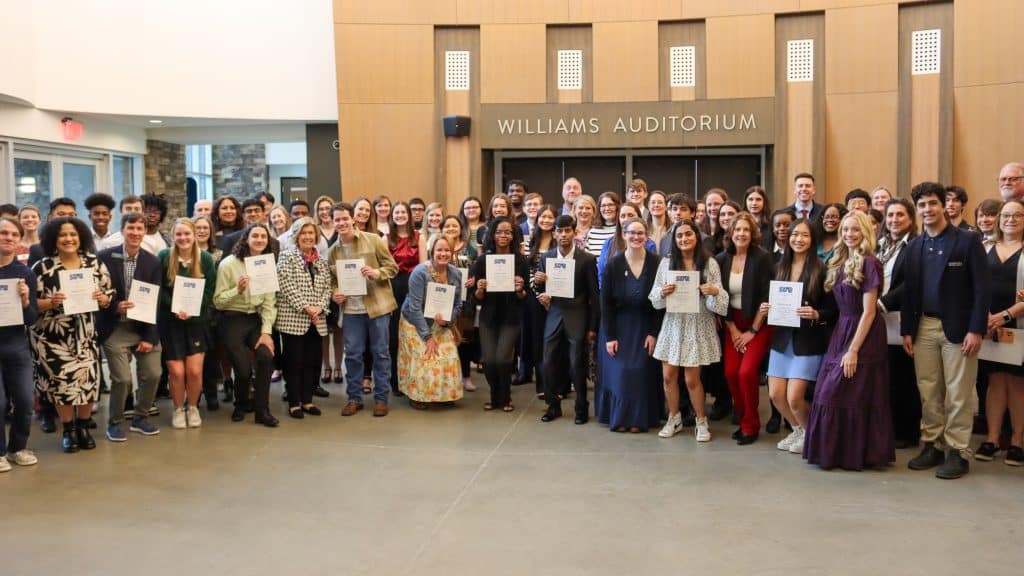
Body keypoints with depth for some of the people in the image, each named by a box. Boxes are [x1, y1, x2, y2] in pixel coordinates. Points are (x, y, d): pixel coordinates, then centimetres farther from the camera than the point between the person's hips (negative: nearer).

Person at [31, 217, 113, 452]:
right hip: (53, 336, -2)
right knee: (61, 381, 1)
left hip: (86, 334, 2)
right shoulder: (42, 267, -5)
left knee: (87, 379, 3)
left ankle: (83, 427, 23)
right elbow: (30, 303, -4)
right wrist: (50, 303, -21)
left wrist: (103, 299, -14)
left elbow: (108, 294, 8)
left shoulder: (95, 263, 2)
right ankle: (68, 430, 20)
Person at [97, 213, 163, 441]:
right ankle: (114, 423, 15)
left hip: (144, 327, 3)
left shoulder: (153, 262, 1)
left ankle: (140, 418, 24)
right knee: (122, 378, -9)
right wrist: (114, 307, -21)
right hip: (115, 329, -3)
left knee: (152, 374, 0)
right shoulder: (105, 257, -6)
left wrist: (150, 337, -6)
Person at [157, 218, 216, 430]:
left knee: (194, 371, -6)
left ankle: (193, 407, 18)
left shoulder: (205, 259, 0)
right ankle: (178, 409, 19)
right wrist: (175, 309, -16)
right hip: (170, 321, -1)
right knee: (176, 371, -5)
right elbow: (159, 290, -3)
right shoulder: (163, 257, -3)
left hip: (196, 321, 1)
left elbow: (209, 291, -1)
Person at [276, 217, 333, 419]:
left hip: (316, 320, 5)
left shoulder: (322, 260, 13)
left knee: (312, 361, 8)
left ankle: (307, 400, 19)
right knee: (294, 362, 1)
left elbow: (327, 287, 9)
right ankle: (294, 403, 9)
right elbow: (287, 286, -12)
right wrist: (306, 307, -16)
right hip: (293, 318, -5)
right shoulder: (287, 257, -3)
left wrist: (319, 307, -8)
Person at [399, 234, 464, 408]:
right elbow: (415, 308, -22)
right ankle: (416, 395, 9)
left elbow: (458, 305, 1)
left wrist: (446, 320, -20)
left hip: (441, 325, 4)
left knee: (449, 357, -6)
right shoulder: (420, 272, -21)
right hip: (415, 323, -4)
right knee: (424, 359, -12)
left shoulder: (455, 274, -6)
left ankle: (445, 394, 15)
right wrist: (427, 336, -22)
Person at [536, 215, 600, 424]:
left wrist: (593, 327, -5)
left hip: (577, 319, -3)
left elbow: (594, 295, -4)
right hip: (554, 317, 4)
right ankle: (553, 405, 21)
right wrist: (538, 282, -12)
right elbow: (542, 289, 12)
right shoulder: (546, 257, 5)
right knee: (548, 364, 4)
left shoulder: (587, 259, -6)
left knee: (577, 365, -1)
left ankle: (581, 408, 17)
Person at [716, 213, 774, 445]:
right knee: (731, 372, -7)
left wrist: (752, 331, -10)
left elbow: (767, 298, -11)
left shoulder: (762, 258, -11)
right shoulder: (721, 260, 1)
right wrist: (732, 330, -1)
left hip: (759, 323, -4)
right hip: (733, 323, 4)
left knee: (747, 371, -16)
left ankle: (751, 425, 3)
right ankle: (742, 419, 14)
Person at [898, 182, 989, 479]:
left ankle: (956, 452, 9)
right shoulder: (914, 247, 10)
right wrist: (906, 330, 7)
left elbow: (981, 288, -7)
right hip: (924, 328, 4)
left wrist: (976, 330, -13)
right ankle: (931, 446, 20)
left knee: (958, 394, 1)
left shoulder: (968, 240, -3)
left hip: (957, 328, -4)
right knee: (928, 392, 9)